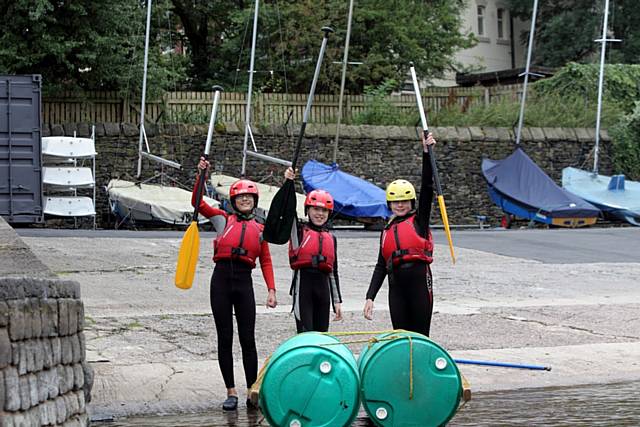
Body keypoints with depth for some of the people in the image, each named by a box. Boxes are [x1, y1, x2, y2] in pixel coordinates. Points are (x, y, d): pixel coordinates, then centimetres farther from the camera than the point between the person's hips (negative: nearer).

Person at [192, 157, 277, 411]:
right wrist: (201, 176, -14)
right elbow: (198, 203, -3)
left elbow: (266, 262, 11)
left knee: (247, 339, 0)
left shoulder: (259, 228, 11)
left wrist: (271, 290, 1)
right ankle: (231, 392, 9)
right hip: (221, 279, -1)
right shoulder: (224, 219, 7)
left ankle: (252, 391, 7)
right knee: (225, 338, 3)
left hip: (244, 283, 1)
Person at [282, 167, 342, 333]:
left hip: (323, 286, 5)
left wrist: (337, 301, 15)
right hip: (303, 283, -5)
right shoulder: (299, 230, 6)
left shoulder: (331, 238, 18)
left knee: (322, 333, 7)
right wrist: (289, 182, -24)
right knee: (306, 335, -11)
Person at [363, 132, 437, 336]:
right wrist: (370, 297, 7)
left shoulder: (419, 220, 6)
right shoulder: (387, 231, 17)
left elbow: (427, 187, -4)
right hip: (396, 286, 4)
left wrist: (426, 152, -11)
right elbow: (381, 266, 16)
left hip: (419, 281, -4)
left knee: (420, 337, -1)